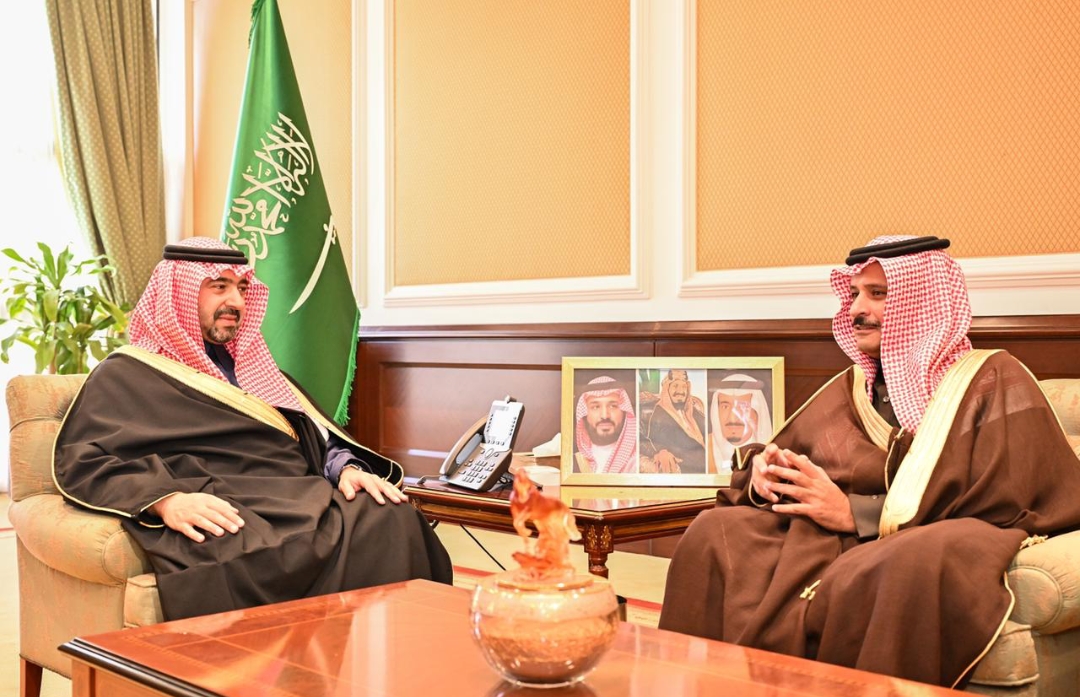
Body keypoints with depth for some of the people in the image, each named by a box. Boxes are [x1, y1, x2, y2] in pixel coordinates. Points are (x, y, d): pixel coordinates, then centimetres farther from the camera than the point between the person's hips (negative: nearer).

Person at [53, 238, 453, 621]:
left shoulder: (250, 366, 32)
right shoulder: (127, 375, 13)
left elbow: (320, 438, 27)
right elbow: (80, 462, -2)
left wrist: (346, 468, 2)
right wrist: (165, 500, -20)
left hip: (300, 501, 6)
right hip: (220, 517, -5)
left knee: (391, 521, -28)